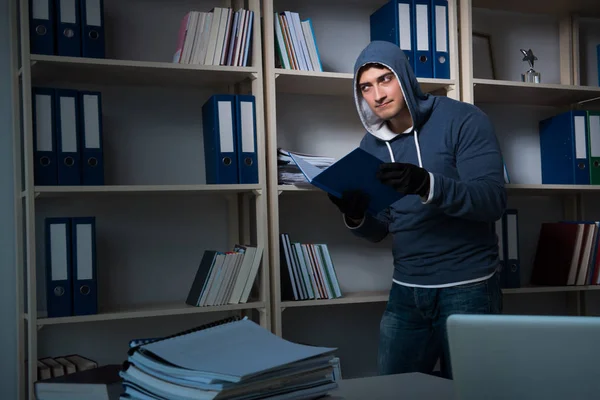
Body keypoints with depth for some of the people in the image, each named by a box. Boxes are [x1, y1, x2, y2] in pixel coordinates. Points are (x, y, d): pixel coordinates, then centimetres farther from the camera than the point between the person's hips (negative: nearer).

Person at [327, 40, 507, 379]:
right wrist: (356, 217, -13)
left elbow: (493, 200, -20)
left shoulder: (463, 120, -9)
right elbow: (379, 230, 10)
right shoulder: (372, 145, 7)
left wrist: (426, 184, -35)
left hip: (467, 288, -5)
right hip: (405, 292, 5)